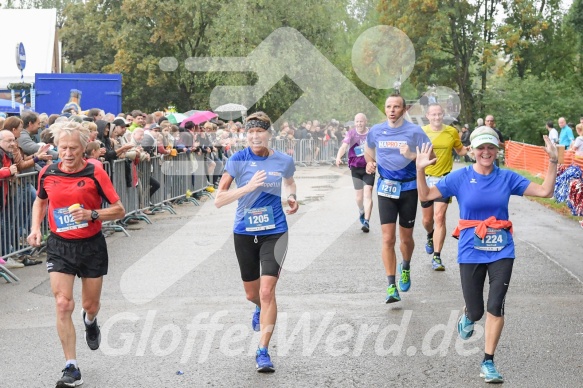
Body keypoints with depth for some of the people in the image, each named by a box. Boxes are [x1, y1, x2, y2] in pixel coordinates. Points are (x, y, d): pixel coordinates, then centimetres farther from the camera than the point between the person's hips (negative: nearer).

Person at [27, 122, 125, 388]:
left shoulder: (95, 173, -13)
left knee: (90, 305, 12)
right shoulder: (47, 173, -3)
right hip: (59, 246, 1)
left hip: (92, 246, -1)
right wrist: (35, 228, 3)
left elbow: (119, 210, -10)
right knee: (63, 304, -12)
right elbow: (40, 201, 18)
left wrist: (92, 214, -25)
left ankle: (90, 322, 53)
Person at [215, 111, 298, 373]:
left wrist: (292, 197, 0)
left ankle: (263, 351, -5)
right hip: (245, 232, 1)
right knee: (252, 294, 15)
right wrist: (248, 187, -26)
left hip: (274, 232, -1)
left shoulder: (284, 161, -3)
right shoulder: (238, 160, -9)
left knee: (267, 291, -13)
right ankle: (261, 308, 53)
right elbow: (218, 200, -14)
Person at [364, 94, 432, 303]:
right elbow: (368, 150, 22)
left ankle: (405, 268, 43)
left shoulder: (414, 131, -7)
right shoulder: (376, 131, 2)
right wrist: (370, 163, 1)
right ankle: (391, 287, -7)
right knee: (388, 239, -8)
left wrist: (412, 156, -24)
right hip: (385, 188, 1)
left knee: (406, 238, 11)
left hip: (408, 188, -1)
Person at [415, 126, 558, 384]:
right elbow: (425, 196, -3)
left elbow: (545, 191, 0)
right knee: (476, 311, 6)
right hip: (471, 251, -1)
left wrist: (553, 162, -11)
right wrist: (420, 170, -18)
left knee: (495, 306, -10)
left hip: (501, 251, 1)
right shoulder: (460, 177, -2)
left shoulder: (507, 178, 1)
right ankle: (468, 316, 45)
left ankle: (488, 362, 3)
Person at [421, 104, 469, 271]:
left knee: (439, 217, -13)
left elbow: (460, 150, 14)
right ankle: (430, 237, 49)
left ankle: (437, 257, -10)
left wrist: (470, 149, -6)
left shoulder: (452, 132, 0)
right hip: (426, 179, 1)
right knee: (427, 219, 13)